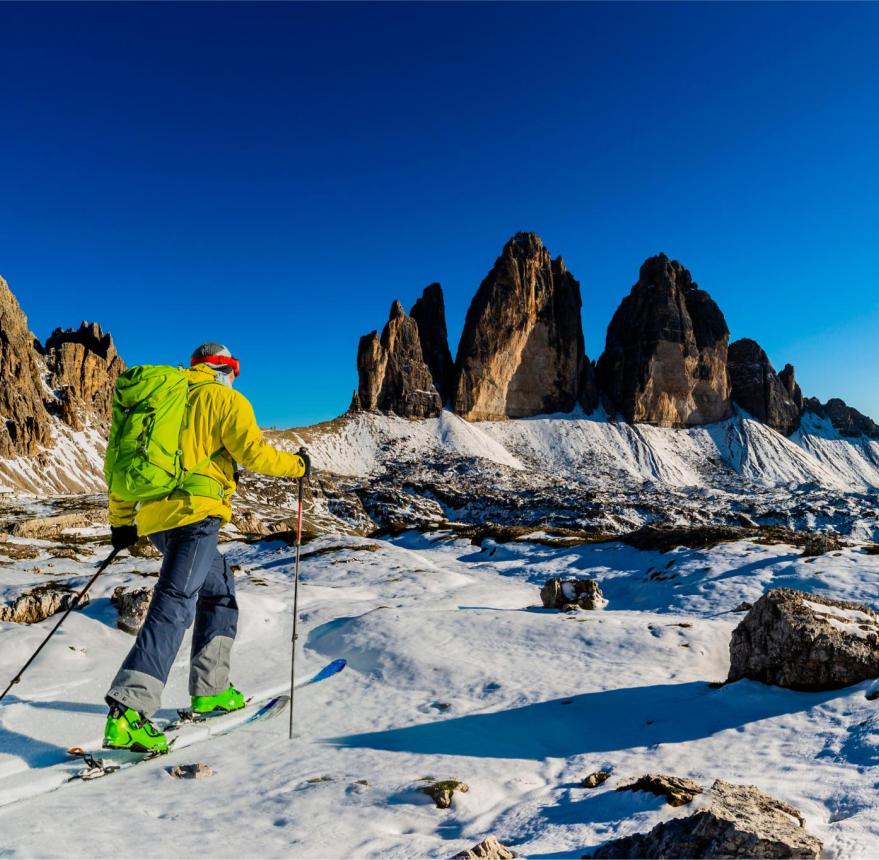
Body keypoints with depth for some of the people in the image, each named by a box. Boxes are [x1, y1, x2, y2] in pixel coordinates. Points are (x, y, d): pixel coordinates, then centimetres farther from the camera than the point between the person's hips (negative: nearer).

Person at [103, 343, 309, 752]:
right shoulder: (226, 400, 3)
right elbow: (254, 452, -8)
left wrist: (121, 520, 26)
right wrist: (297, 465, 10)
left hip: (155, 515, 8)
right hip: (194, 513, -8)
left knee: (220, 590, 20)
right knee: (174, 606, -13)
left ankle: (210, 690, 21)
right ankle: (127, 712, -22)